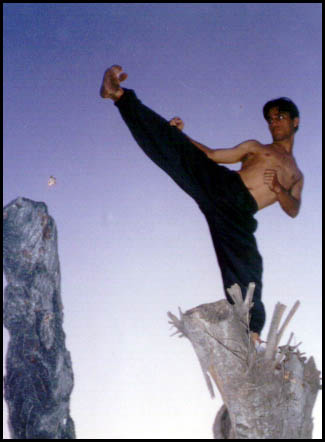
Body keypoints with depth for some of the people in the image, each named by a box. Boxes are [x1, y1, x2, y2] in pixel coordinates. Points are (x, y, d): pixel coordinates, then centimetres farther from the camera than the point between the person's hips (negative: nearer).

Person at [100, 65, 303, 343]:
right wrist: (181, 135, 7)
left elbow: (293, 209, 14)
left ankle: (252, 331, -3)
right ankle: (119, 95, -24)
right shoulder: (255, 147, 27)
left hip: (239, 213, 1)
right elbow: (212, 155, 19)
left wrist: (278, 189, -7)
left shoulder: (296, 176, 30)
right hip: (220, 184, 0)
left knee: (246, 269, -12)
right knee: (176, 149, -17)